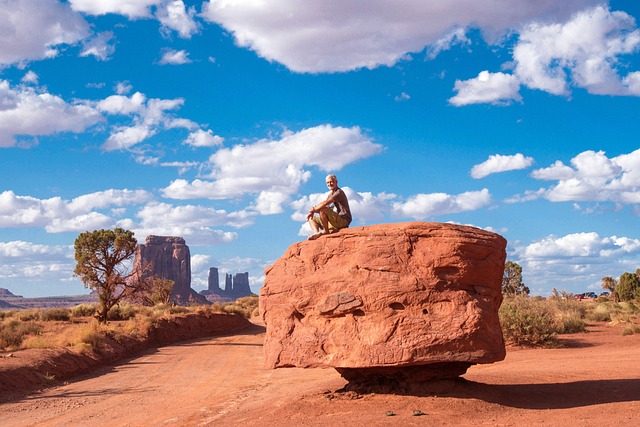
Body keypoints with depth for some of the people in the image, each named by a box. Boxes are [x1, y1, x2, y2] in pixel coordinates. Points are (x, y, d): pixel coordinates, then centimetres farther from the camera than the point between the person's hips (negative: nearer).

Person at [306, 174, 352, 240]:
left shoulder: (339, 192, -10)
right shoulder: (331, 194, 20)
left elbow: (325, 203, -20)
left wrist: (314, 209, -9)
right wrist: (312, 212, -3)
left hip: (343, 220, -10)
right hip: (335, 221, 10)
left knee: (323, 209, -29)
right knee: (312, 218, 10)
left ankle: (326, 231, -15)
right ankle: (317, 233, -19)